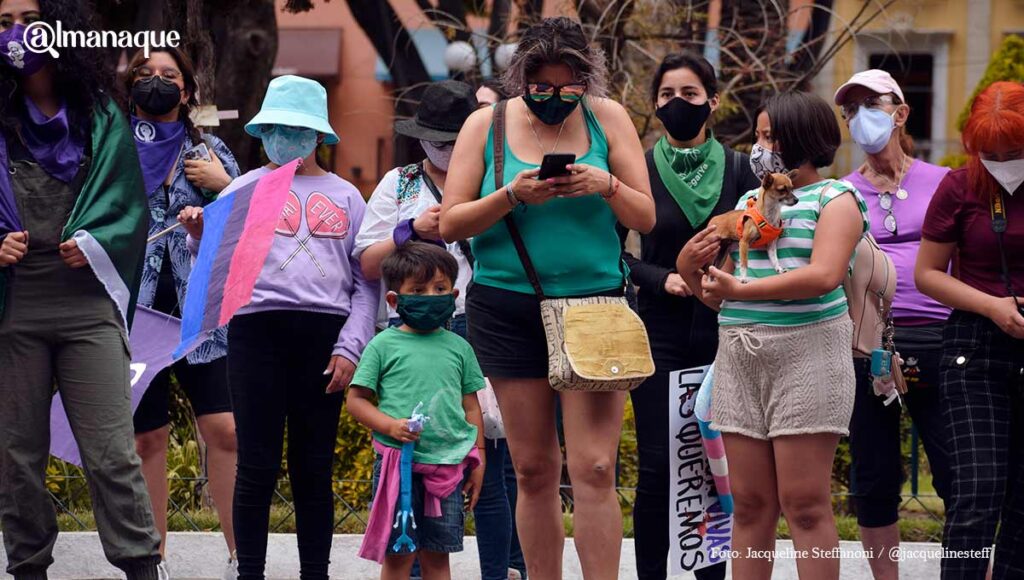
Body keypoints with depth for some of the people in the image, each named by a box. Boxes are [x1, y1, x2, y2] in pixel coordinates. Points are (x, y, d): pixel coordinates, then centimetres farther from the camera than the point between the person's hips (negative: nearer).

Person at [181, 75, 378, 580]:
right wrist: (200, 237, -17)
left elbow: (367, 281, 9)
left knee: (314, 468, 6)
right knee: (258, 465, -2)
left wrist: (350, 347, -1)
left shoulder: (345, 196, 13)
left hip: (325, 335, 1)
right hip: (258, 328, -1)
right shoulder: (246, 188, 11)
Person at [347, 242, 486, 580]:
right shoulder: (384, 345, 0)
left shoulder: (458, 347, 10)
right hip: (398, 463, -3)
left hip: (447, 467, 3)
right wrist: (389, 425, -15)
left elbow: (471, 405, 15)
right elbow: (356, 400, 1)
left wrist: (478, 461, 11)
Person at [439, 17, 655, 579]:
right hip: (508, 313, 1)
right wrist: (513, 196, -16)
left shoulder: (607, 117, 3)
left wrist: (608, 186, -16)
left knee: (594, 469, -10)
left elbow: (645, 217, 4)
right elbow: (451, 223, -1)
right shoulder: (486, 124, 3)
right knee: (534, 470, 5)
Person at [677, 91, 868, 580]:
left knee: (805, 503, -8)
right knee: (749, 503, 4)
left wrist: (742, 290, -17)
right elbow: (724, 295, 22)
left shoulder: (835, 200, 1)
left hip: (807, 353, -6)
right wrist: (690, 270, 1)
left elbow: (825, 276, -17)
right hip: (740, 356, 6)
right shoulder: (749, 201, 19)